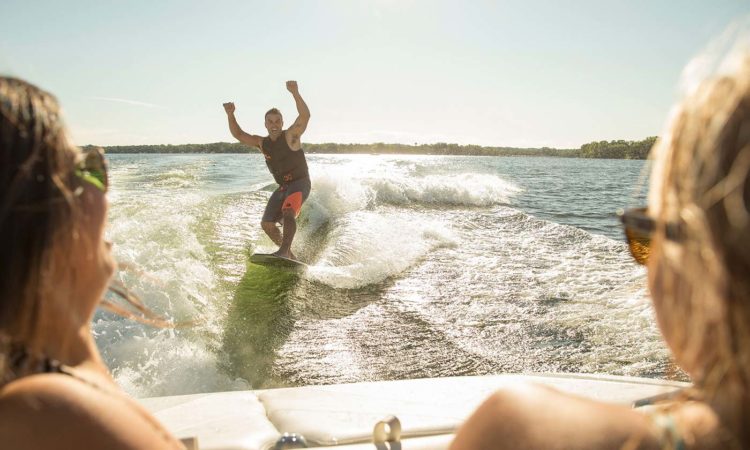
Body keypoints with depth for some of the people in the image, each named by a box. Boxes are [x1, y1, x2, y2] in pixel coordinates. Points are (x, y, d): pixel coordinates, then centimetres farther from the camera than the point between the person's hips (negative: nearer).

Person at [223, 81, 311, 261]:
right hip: (282, 187, 8)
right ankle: (290, 255, 17)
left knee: (288, 212, -33)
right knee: (267, 224, 6)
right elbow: (238, 134, 10)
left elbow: (305, 115, -26)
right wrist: (230, 114, -6)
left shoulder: (291, 135, -11)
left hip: (300, 183, -7)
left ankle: (284, 251, -44)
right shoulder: (263, 143, 7)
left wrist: (295, 93, -40)